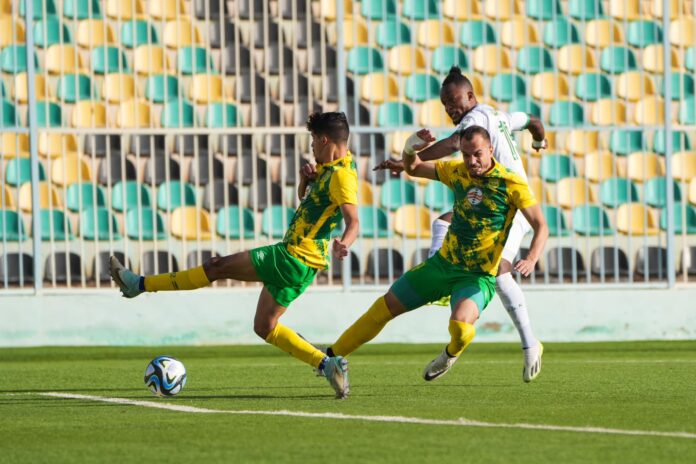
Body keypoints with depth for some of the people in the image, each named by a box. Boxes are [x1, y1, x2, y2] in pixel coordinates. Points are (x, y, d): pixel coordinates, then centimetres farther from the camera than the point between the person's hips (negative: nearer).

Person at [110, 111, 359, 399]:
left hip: (293, 258, -10)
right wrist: (306, 179, 6)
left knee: (217, 267, -6)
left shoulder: (342, 175, -17)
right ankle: (326, 364, 5)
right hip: (298, 262, 10)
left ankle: (139, 284, -3)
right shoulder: (327, 168, 14)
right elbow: (304, 198, 29)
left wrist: (343, 244, -50)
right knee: (264, 327, 13)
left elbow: (353, 222, -29)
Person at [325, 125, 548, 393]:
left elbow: (540, 226, -13)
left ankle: (451, 355, 4)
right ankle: (333, 354, 23)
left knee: (460, 324, -32)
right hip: (443, 263, 5)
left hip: (478, 277, -5)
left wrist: (531, 259, -31)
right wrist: (412, 148, -9)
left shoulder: (511, 183, -13)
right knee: (385, 307, 7)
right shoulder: (457, 172, 2)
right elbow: (412, 168, 15)